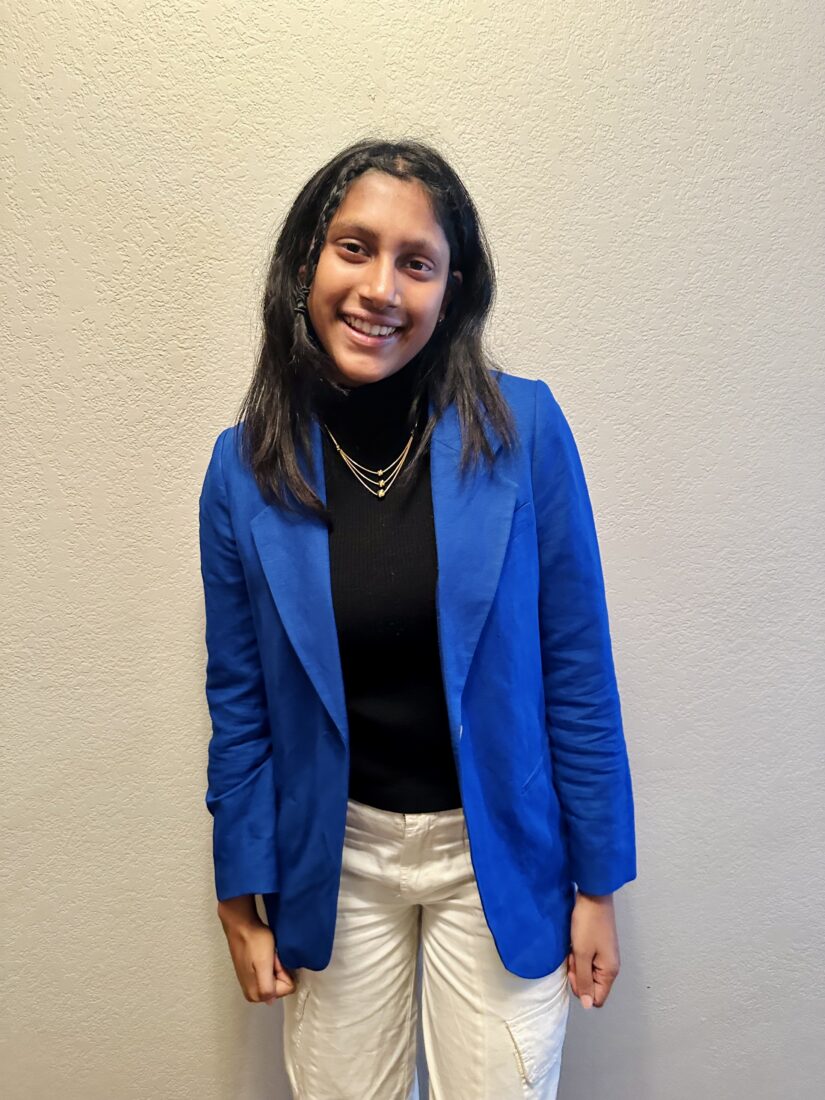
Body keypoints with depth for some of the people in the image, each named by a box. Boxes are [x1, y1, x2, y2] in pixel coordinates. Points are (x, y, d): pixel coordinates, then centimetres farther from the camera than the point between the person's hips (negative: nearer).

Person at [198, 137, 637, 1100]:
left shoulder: (523, 431, -13)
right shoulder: (243, 468, -8)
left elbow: (577, 670, -8)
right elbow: (239, 702, -1)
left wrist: (596, 883, -2)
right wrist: (243, 903, 5)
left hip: (496, 850, -1)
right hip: (333, 856, 2)